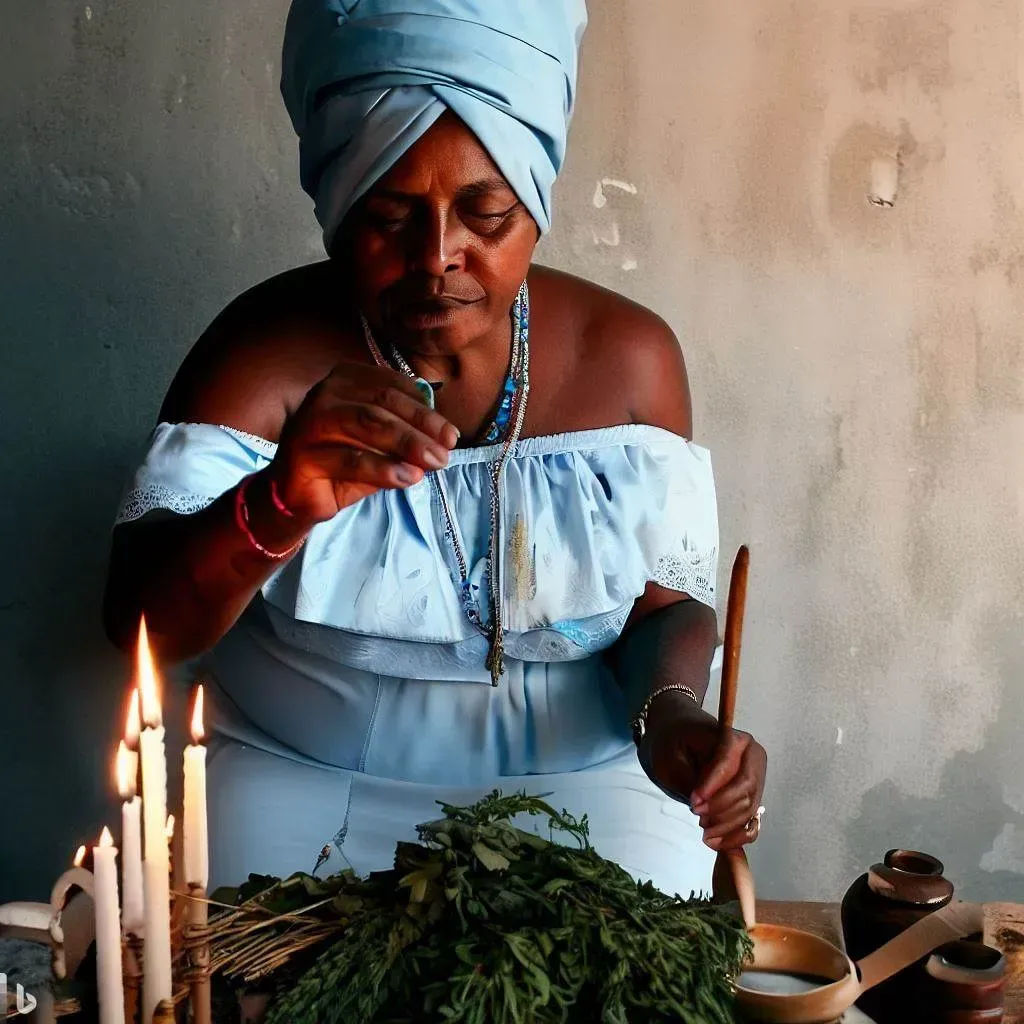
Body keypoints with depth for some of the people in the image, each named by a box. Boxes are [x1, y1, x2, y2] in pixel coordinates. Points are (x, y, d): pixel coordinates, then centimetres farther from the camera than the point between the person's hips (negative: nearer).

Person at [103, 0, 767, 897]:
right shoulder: (267, 349, -13)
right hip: (305, 782, -1)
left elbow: (668, 600, 2)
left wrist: (671, 710, -21)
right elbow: (139, 622, -22)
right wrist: (278, 508, -42)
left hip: (578, 776, 1)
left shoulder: (628, 357, -7)